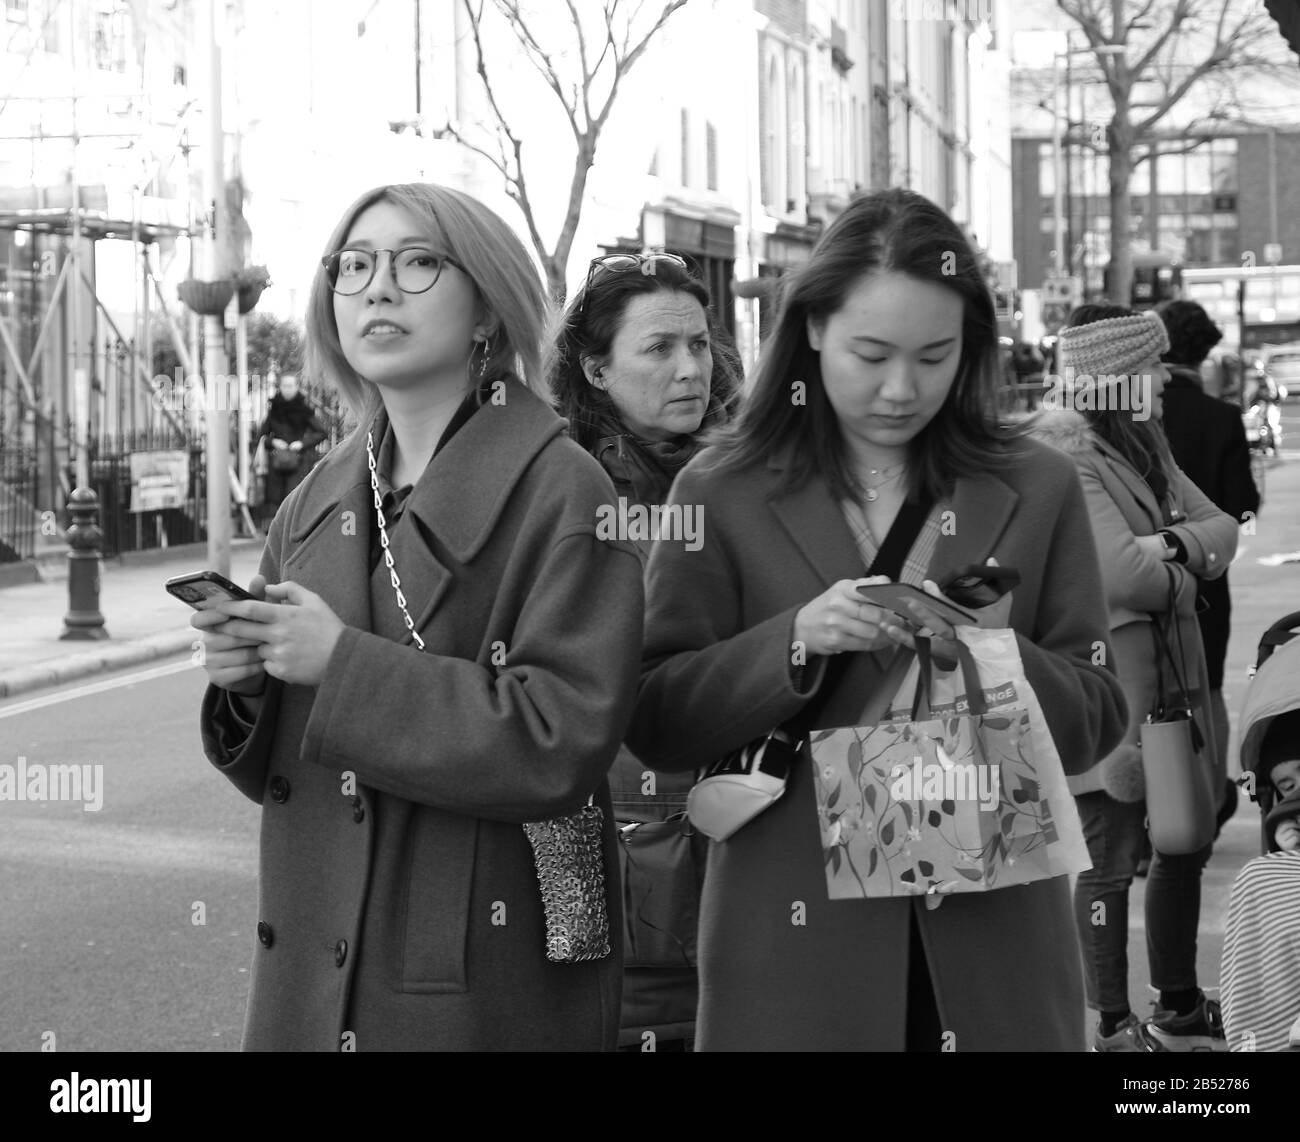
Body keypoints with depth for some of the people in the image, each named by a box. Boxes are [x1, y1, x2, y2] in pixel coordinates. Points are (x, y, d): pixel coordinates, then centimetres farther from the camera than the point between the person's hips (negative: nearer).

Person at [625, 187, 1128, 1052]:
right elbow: (654, 725, -3)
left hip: (994, 936, 1)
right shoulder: (723, 493, 1)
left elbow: (1098, 719, 3)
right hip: (796, 939, -1)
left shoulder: (1037, 489, 5)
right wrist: (792, 643, -18)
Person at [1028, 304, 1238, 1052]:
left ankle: (1181, 1006, 30)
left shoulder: (1144, 446, 13)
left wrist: (1177, 543, -13)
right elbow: (1123, 572, -25)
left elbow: (1222, 530, 7)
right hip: (1105, 686, -9)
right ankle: (1115, 1026, 7)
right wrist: (1182, 572, -5)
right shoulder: (1066, 457, -16)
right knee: (1112, 856, -2)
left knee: (1184, 843, 16)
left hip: (1170, 678, 9)